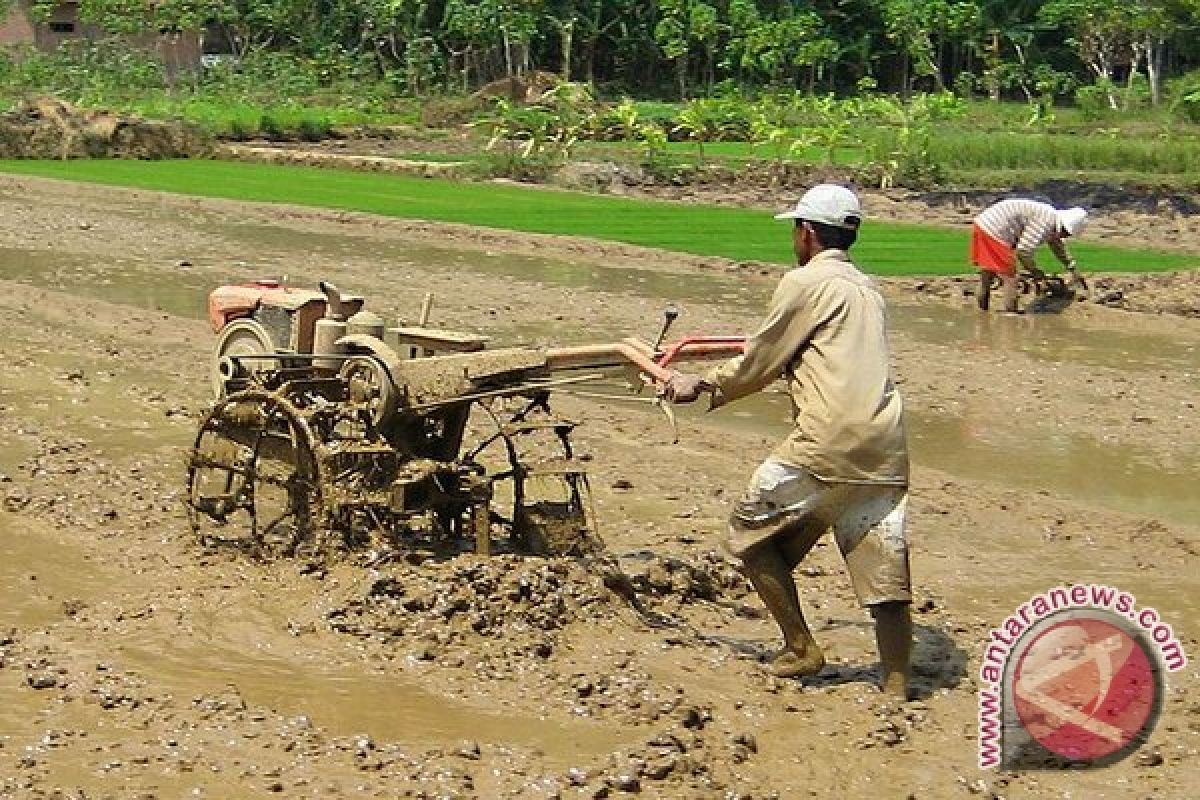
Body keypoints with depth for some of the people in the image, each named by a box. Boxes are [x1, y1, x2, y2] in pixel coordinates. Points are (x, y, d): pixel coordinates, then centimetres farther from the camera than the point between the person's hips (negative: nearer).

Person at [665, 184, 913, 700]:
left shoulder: (805, 282, -1)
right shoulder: (865, 288, 23)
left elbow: (759, 363, 3)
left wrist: (702, 387, 18)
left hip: (828, 445, -7)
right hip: (886, 449, 7)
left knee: (751, 528, 10)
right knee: (884, 567, 7)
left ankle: (800, 647, 11)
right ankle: (897, 688, 6)